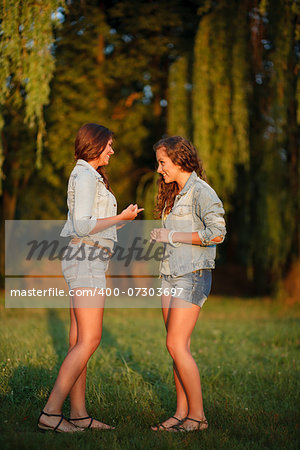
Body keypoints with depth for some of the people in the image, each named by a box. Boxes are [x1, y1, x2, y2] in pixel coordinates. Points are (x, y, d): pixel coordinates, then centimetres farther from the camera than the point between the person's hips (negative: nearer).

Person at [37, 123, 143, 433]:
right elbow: (82, 226, -19)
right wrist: (121, 218, -11)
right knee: (89, 341, -12)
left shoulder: (89, 177, 20)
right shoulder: (85, 176, -10)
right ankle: (51, 412, -14)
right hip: (86, 260, -10)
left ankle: (79, 414, 8)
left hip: (86, 263, 10)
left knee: (79, 341, 7)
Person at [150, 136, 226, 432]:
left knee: (176, 344, -12)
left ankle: (197, 415, -3)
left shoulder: (201, 191, -10)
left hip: (192, 274, -9)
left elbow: (216, 233, -20)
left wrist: (171, 236, -15)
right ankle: (181, 413, 11)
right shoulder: (175, 194, 18)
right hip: (171, 274, 9)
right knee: (178, 346, 7)